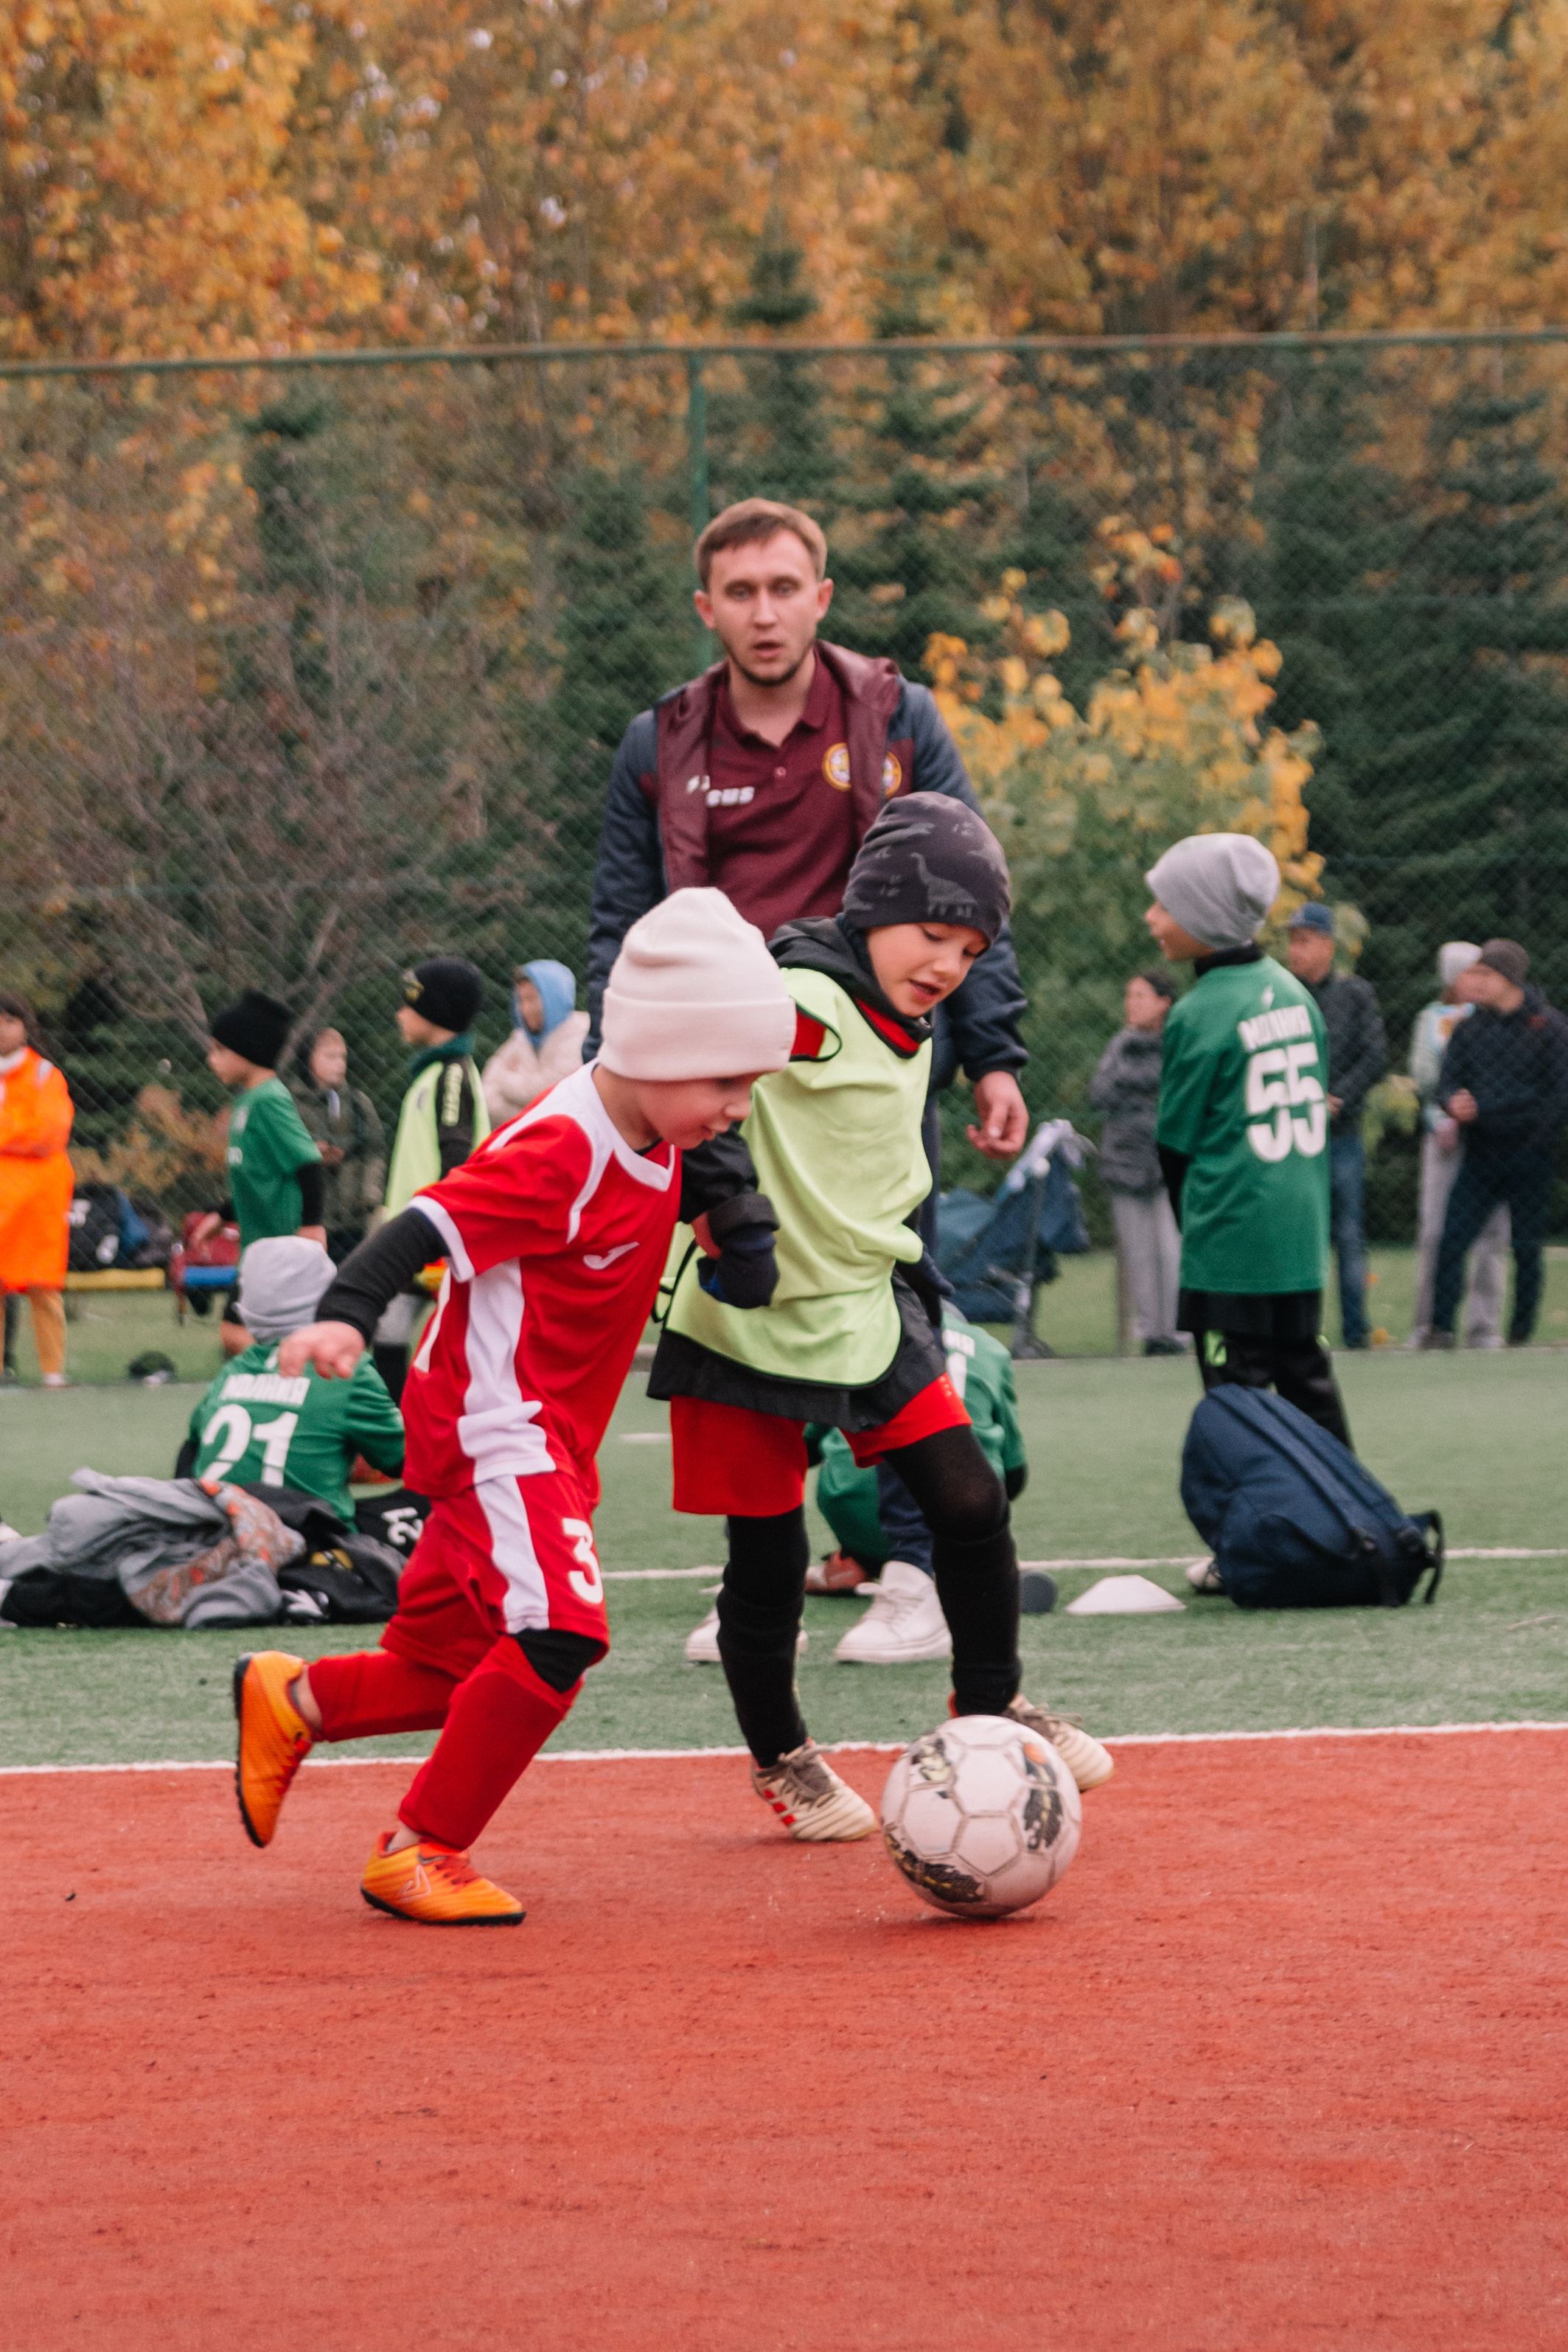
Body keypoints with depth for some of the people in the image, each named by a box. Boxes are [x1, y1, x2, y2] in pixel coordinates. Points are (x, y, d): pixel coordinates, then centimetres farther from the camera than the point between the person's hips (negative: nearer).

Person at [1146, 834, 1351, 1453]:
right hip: (1303, 1234, 7)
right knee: (1307, 1381, 14)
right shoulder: (1293, 992, 8)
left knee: (1238, 1395, -2)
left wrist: (1194, 1231, 9)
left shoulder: (1199, 1014, -13)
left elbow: (1177, 1142, -5)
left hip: (1231, 1248, -7)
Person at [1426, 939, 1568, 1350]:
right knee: (1451, 1240, -7)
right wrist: (1453, 1104, -13)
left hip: (1529, 1160, -3)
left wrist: (1535, 1139, -10)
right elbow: (1447, 1081, 9)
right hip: (1480, 1156, 3)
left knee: (1527, 1248, 2)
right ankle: (1440, 1328, -5)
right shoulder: (1469, 1027, 9)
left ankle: (1520, 1333, 10)